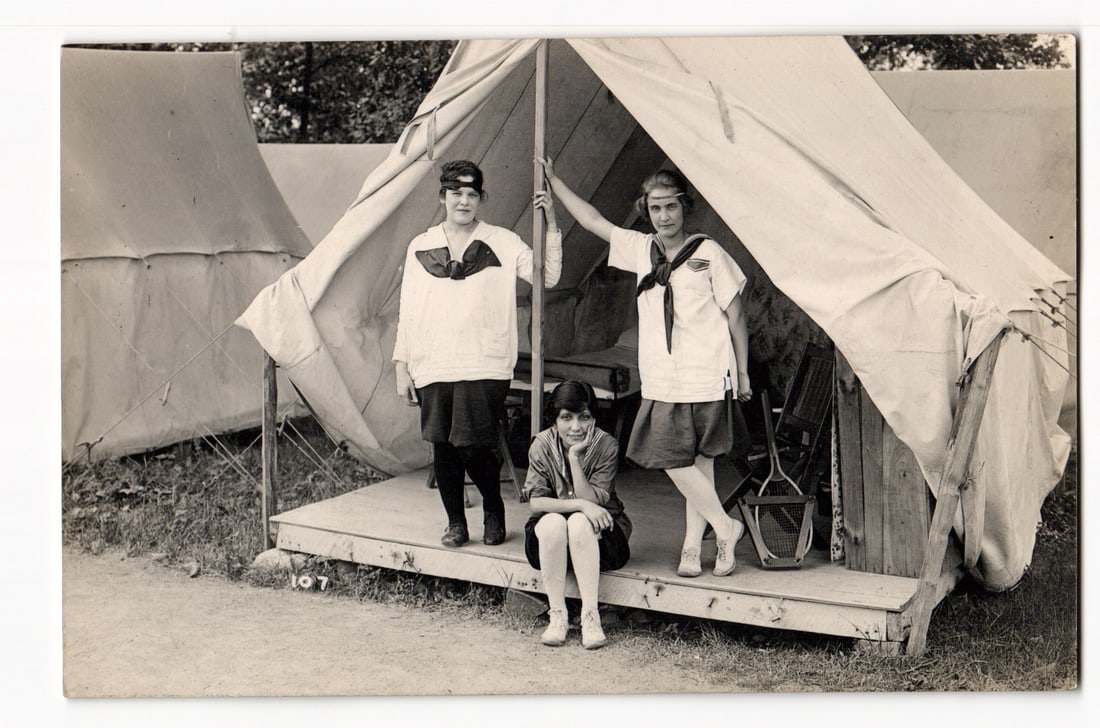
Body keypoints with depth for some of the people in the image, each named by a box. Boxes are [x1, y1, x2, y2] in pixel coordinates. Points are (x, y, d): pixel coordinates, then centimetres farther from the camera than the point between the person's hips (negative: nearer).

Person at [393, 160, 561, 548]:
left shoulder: (502, 243, 4)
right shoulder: (420, 247, 10)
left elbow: (547, 276, -4)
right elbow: (406, 312, 12)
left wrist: (551, 226, -13)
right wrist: (402, 365, 9)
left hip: (484, 369, -3)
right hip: (433, 369, 3)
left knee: (474, 446, -8)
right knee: (443, 447, 5)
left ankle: (494, 512, 18)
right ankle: (455, 521, 23)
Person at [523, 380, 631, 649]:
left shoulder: (606, 445, -13)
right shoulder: (542, 445, -10)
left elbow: (593, 501, -21)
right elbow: (536, 503, -16)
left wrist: (574, 457, -28)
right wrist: (580, 504, -30)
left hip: (597, 531, -1)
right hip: (550, 537, 1)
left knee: (579, 523, -34)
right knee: (552, 522, -33)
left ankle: (590, 616, -30)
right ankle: (557, 616, -24)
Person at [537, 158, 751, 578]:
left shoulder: (708, 253, -1)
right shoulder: (640, 249, 11)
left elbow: (735, 315, 2)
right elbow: (593, 221, 20)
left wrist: (743, 373, 2)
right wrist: (553, 181, 22)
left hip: (708, 378, -4)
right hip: (662, 382, 4)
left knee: (698, 460, -3)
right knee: (678, 461, 0)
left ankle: (692, 545, 7)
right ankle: (724, 527, 11)